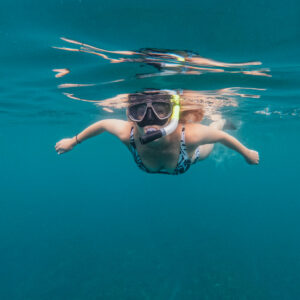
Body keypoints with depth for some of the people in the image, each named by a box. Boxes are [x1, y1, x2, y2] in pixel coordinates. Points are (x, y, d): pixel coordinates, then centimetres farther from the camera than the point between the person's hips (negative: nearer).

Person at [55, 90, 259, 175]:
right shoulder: (127, 134, -44)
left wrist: (247, 153, -12)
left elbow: (221, 136, -29)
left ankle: (219, 121, 64)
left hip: (193, 154, -1)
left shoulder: (190, 135, -50)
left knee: (206, 145, 36)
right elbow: (103, 124, -22)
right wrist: (73, 141, -8)